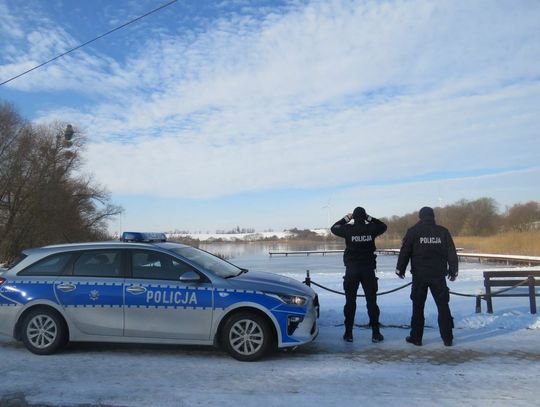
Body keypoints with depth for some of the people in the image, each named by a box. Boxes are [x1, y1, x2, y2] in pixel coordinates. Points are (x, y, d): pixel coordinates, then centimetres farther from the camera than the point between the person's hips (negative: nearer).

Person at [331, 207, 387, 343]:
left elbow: (334, 228, 10)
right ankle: (376, 333, 10)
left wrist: (346, 218, 13)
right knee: (371, 301, 8)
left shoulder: (348, 229, -8)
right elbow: (383, 226, 17)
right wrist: (370, 218, 13)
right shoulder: (371, 229, -4)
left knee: (350, 301, 7)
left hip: (351, 269, -1)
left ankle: (348, 333, 10)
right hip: (368, 269, 1)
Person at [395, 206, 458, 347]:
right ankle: (447, 338, 12)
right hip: (438, 274, 2)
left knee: (418, 306, 7)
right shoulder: (443, 232, 3)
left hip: (419, 275, -1)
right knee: (443, 306, 10)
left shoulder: (413, 231, -3)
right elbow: (451, 253, 5)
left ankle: (416, 337, 10)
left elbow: (405, 252, -3)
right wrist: (453, 271, 14)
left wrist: (400, 269, 7)